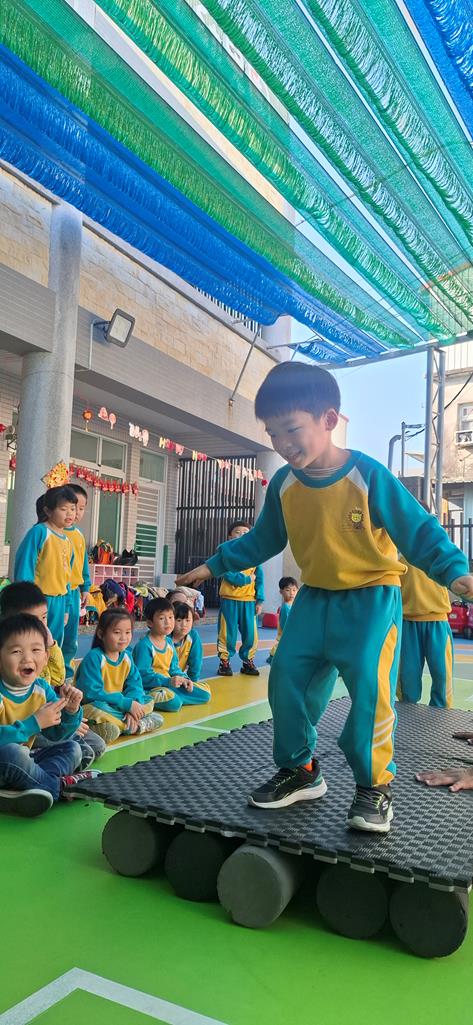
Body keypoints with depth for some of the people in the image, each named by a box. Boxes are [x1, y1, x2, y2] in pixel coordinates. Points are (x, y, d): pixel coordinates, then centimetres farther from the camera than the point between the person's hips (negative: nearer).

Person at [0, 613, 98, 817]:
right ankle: (57, 786, -10)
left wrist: (71, 712, -14)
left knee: (72, 749, 5)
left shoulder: (41, 688, -2)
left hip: (20, 761, 7)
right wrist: (34, 723, -31)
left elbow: (57, 736, 5)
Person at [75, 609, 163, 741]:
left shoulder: (126, 656, 3)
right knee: (98, 710, -37)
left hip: (118, 705, 7)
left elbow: (135, 685, 0)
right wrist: (127, 704, -25)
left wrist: (133, 707, -22)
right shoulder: (94, 657, -18)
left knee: (148, 702, -3)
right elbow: (92, 693, -24)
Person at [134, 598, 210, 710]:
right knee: (174, 703, -37)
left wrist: (183, 679, -1)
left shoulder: (169, 642, 11)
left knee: (205, 694, 4)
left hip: (169, 684, 9)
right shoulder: (144, 645, -16)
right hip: (149, 688, -9)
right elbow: (143, 674, -21)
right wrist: (168, 681, -27)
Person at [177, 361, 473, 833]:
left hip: (371, 595, -5)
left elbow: (418, 530, -14)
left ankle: (374, 785, 8)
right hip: (314, 597, 5)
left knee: (369, 686, -14)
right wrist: (213, 566, 10)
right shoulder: (283, 484, -3)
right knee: (287, 678, 2)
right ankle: (299, 771, 23)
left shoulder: (368, 475, -19)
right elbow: (262, 541, 11)